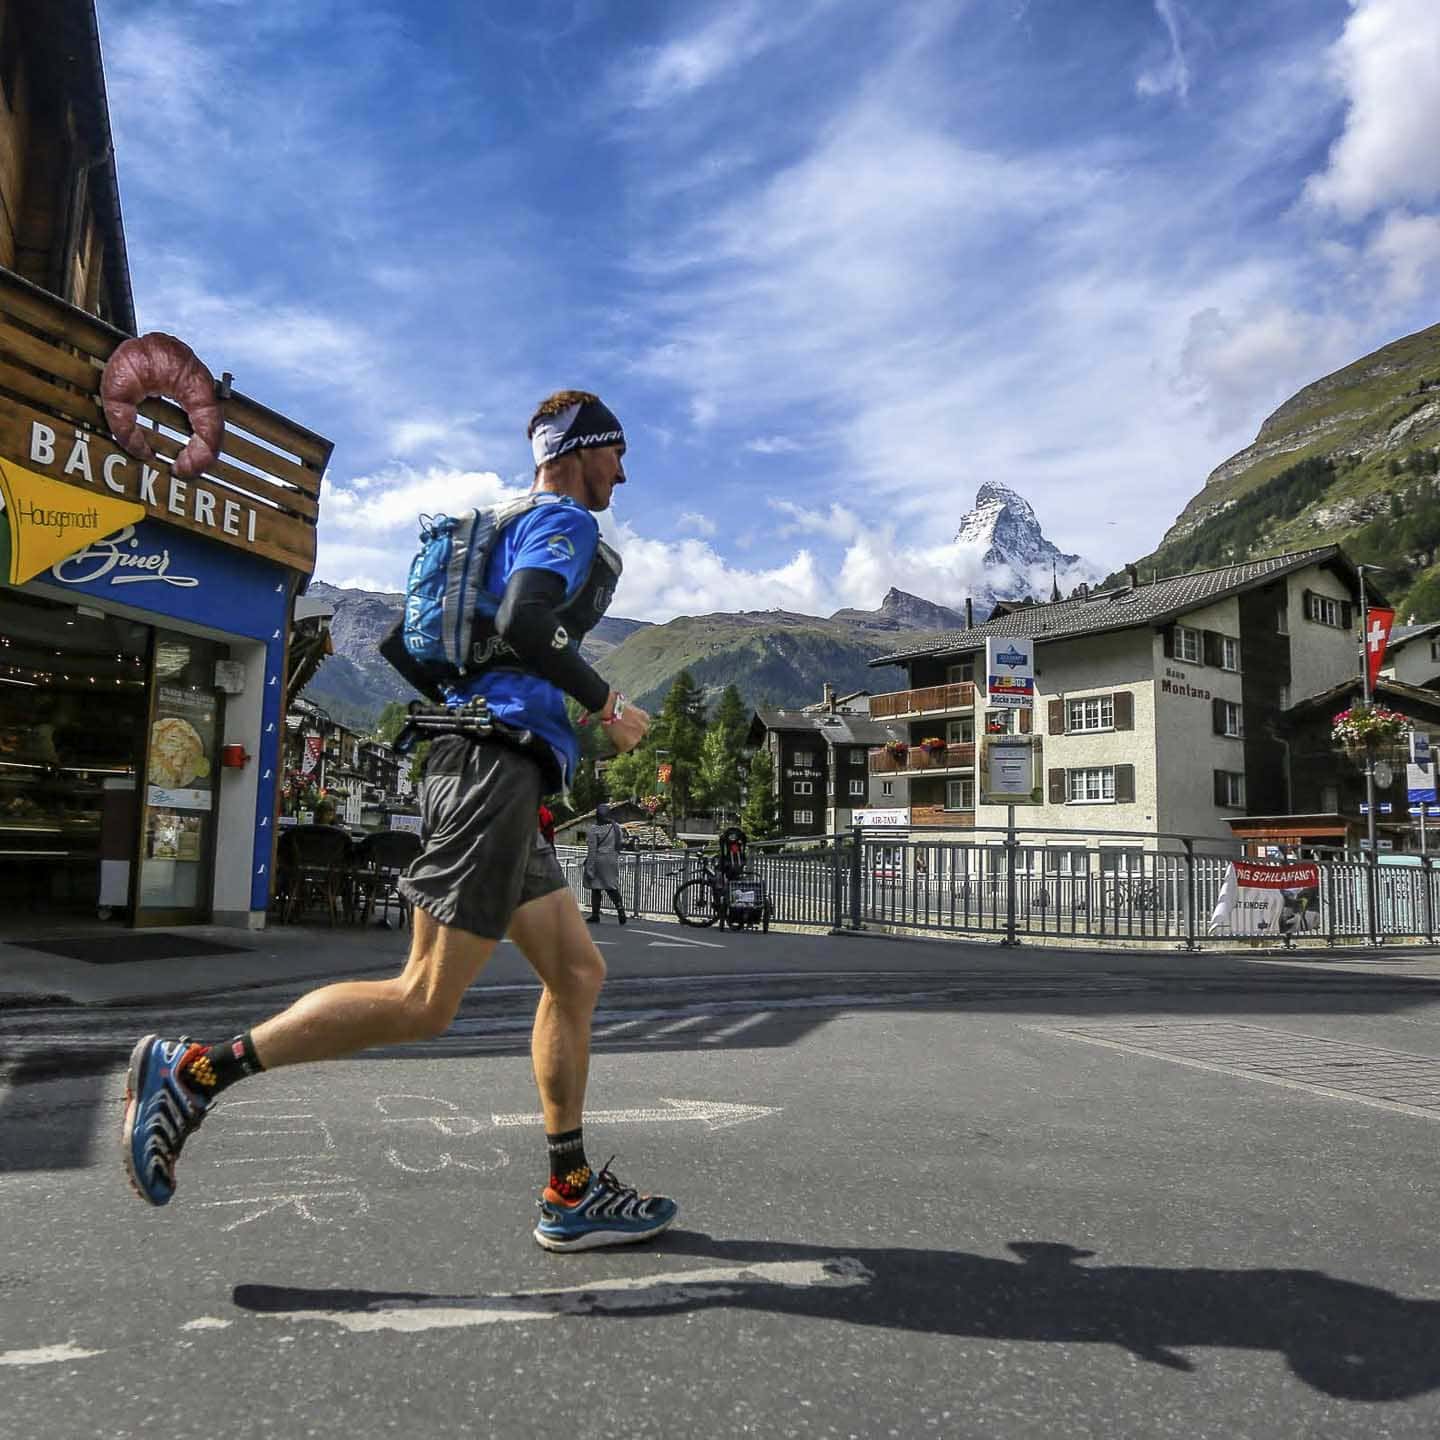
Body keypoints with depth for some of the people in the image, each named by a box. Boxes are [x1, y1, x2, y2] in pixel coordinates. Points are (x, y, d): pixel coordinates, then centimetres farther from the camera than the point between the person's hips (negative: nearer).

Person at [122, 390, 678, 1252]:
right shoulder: (566, 520, -1)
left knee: (578, 974, 10)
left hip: (483, 767, 11)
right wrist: (608, 706, -11)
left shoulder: (514, 527, 27)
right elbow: (524, 621, -21)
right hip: (498, 768, -11)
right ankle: (196, 1070, -3)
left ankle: (571, 1196, 14)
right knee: (424, 1004, -10)